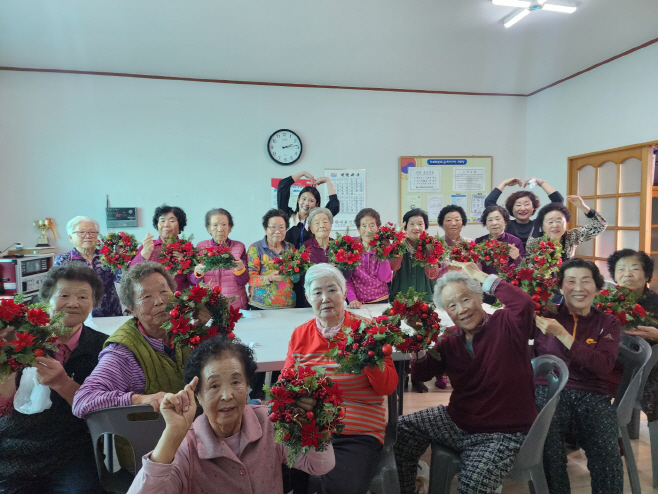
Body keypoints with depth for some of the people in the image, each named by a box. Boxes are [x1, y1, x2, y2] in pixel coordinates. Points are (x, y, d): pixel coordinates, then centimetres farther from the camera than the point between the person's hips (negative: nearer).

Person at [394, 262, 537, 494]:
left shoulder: (504, 326, -15)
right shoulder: (450, 338, 1)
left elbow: (525, 305, -38)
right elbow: (422, 375, 6)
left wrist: (482, 276, -27)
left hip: (503, 433, -5)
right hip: (457, 422, 6)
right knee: (402, 429, 0)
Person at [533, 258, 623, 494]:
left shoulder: (608, 322, 10)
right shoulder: (546, 315, 7)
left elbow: (604, 365, -8)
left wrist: (561, 334, -15)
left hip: (590, 394, 1)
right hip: (548, 390, -1)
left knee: (608, 451, -25)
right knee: (548, 444, -27)